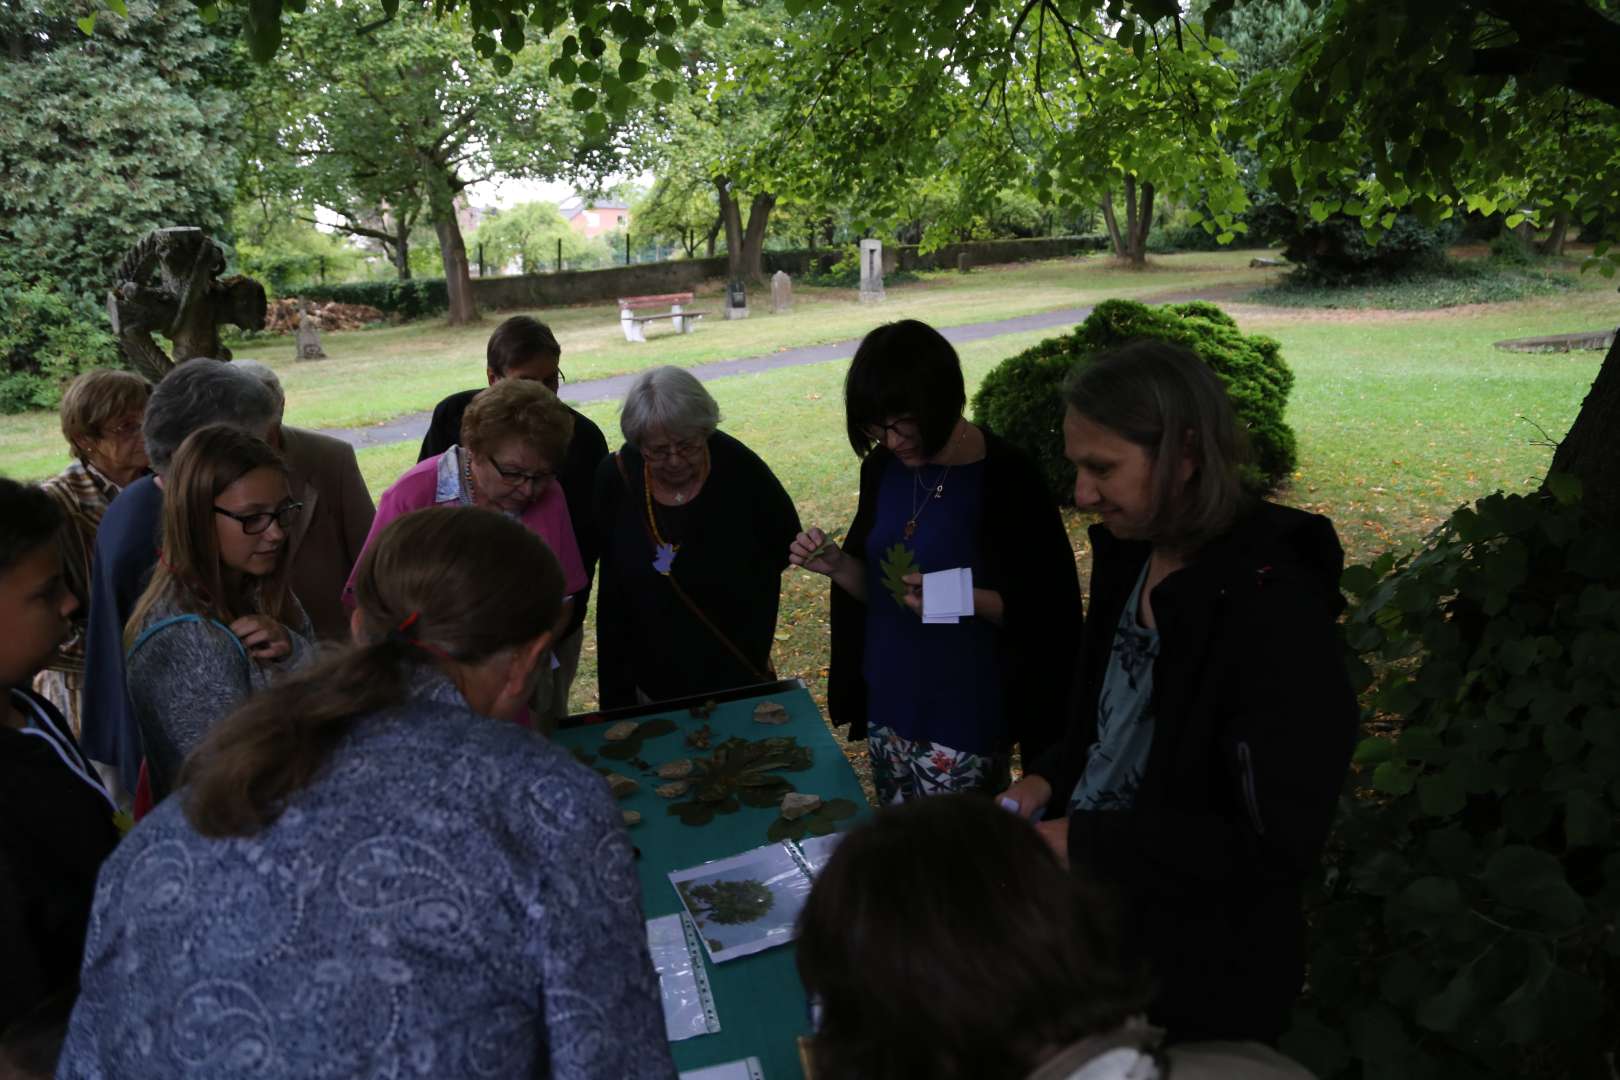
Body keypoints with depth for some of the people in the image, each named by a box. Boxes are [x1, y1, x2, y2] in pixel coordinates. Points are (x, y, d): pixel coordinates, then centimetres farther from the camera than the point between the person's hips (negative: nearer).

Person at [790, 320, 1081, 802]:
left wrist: (966, 599, -27)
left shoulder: (1005, 477, -16)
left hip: (965, 716, -6)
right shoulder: (883, 467, 2)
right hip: (888, 708, 6)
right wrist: (837, 565, -8)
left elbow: (1046, 613, -12)